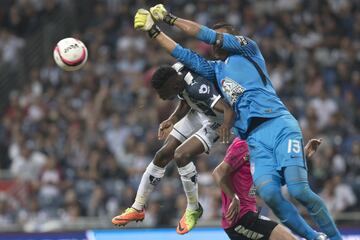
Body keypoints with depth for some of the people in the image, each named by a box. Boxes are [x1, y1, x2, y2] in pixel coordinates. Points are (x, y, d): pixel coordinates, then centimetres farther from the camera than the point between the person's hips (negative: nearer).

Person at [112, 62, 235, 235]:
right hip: (197, 112, 8)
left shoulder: (197, 87, -40)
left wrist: (226, 126, -68)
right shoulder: (174, 71, -16)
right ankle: (137, 209, 17)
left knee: (181, 155, -24)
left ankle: (194, 209, -2)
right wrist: (172, 120, -10)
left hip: (215, 120, -8)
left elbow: (229, 110, -49)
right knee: (163, 155, 3)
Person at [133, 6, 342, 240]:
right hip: (256, 138, 5)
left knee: (298, 190, -20)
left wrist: (171, 19, 12)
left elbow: (209, 35, 6)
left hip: (280, 125, -5)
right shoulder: (216, 70, 27)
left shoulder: (248, 49, 13)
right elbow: (185, 55, 28)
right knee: (269, 194, -20)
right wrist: (154, 31, 25)